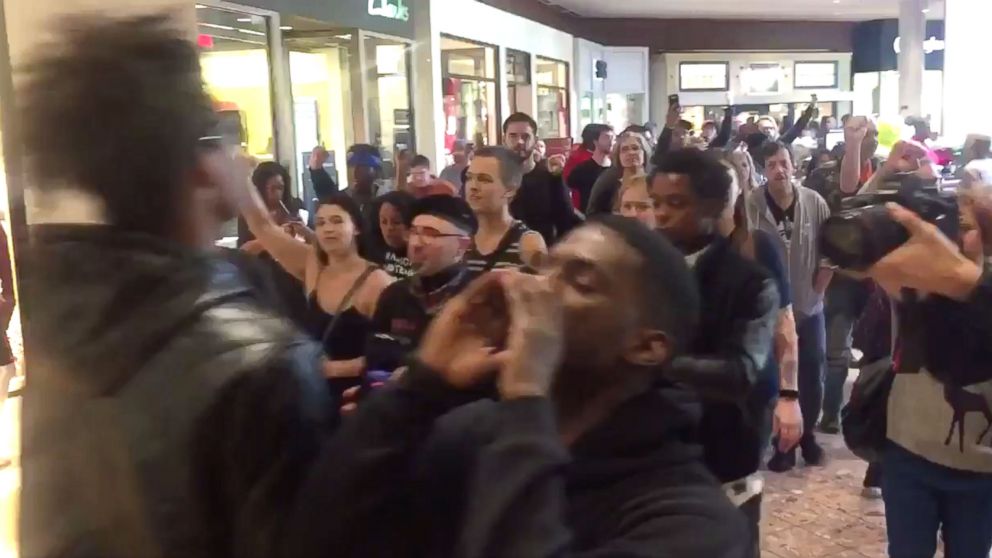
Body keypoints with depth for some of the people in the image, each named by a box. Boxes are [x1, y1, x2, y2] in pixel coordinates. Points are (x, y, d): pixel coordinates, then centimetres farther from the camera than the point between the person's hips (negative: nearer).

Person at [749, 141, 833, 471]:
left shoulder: (814, 203, -5)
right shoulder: (752, 206, -15)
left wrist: (817, 288, 0)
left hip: (809, 306, 3)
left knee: (812, 375, 13)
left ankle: (807, 434, 32)